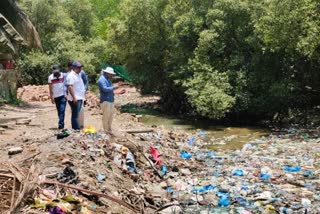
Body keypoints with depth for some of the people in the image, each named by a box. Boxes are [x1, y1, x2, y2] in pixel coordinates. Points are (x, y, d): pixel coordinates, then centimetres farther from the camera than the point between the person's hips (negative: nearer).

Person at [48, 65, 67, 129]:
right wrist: (51, 97, 0)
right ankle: (62, 124, 18)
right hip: (56, 96, 3)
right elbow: (50, 88, 4)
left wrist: (66, 94, -7)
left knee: (62, 110, -13)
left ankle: (60, 124, -17)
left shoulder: (63, 75, -2)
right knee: (59, 111, 10)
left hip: (63, 95, -2)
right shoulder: (50, 77, 1)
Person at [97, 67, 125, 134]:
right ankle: (106, 131, 1)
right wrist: (114, 87, -27)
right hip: (105, 101, -10)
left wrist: (119, 91, 16)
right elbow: (105, 89, -26)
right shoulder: (102, 79, -12)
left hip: (111, 100, 10)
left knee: (110, 116, 14)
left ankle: (109, 130, 24)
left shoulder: (108, 79, 18)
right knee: (106, 116, -5)